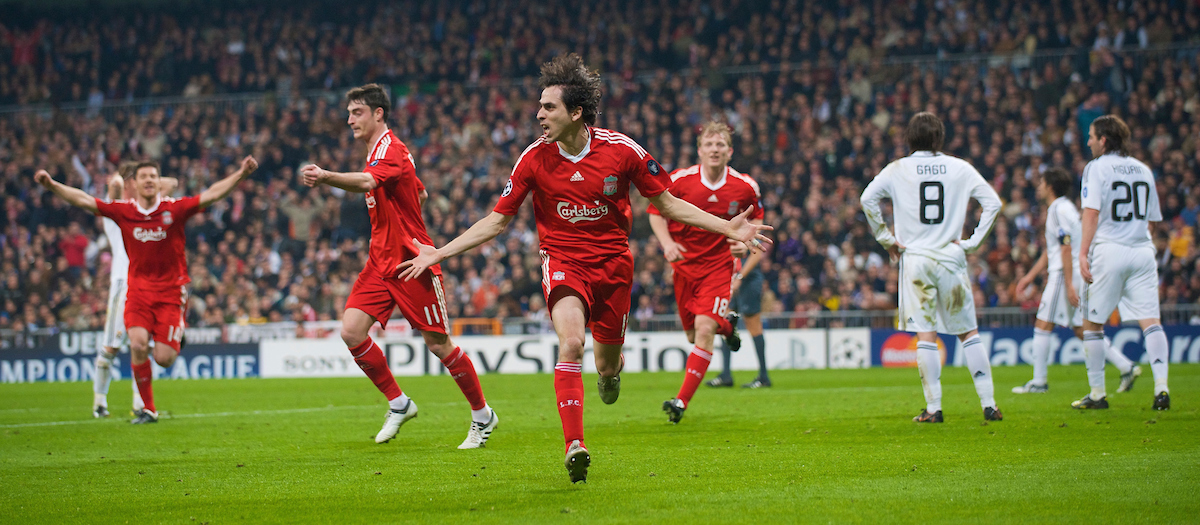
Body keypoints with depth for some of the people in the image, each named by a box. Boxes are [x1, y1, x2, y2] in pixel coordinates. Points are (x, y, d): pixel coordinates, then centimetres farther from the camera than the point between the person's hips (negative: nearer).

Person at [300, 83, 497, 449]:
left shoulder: (391, 150, -15)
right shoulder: (378, 153, 16)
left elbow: (367, 182, -38)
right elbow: (420, 193, 28)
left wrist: (325, 177, -53)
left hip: (412, 263, -9)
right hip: (381, 264, 9)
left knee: (438, 344, -2)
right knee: (352, 331, -8)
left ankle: (483, 415, 16)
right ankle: (398, 405, 6)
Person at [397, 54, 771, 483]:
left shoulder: (621, 150, -11)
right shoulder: (535, 158, -8)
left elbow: (667, 204, 1)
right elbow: (497, 221, 1)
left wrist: (726, 227, -7)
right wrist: (438, 253, -4)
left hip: (613, 262, 1)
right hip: (562, 262, -1)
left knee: (607, 366, 8)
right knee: (571, 342, -27)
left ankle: (610, 371, 50)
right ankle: (574, 447, -28)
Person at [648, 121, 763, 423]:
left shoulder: (745, 187, -8)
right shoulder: (679, 180, -11)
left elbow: (755, 217, 11)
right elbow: (656, 211, 2)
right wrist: (667, 242, -15)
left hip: (720, 264, -2)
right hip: (685, 262, 2)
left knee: (704, 328, -18)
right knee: (693, 334, 11)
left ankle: (682, 401, -17)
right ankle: (726, 324, 48)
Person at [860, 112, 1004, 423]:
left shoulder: (897, 170, 0)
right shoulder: (960, 168, 4)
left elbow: (868, 199, -8)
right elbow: (992, 202, 1)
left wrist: (886, 238, 0)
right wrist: (973, 241, 4)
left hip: (915, 259, -1)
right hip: (951, 258, 1)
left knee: (926, 334, -1)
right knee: (968, 332, 8)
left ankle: (933, 408, -4)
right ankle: (988, 403, 4)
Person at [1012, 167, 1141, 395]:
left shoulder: (1060, 209, -11)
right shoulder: (1058, 208, 20)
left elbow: (1066, 248, -18)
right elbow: (1051, 250, 28)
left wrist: (1069, 284, -22)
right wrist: (1030, 276, 28)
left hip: (1064, 274, -10)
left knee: (1043, 324, -5)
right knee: (1081, 329, 8)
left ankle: (1038, 382, -3)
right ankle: (1126, 367, 3)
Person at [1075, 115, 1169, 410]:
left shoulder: (1097, 167, -1)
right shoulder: (1143, 170, 16)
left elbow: (1092, 213, -11)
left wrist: (1083, 253, -14)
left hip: (1108, 251, -5)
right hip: (1142, 250, 5)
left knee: (1092, 323, 6)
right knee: (1150, 319, -3)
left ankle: (1098, 393, 7)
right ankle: (1161, 387, -18)